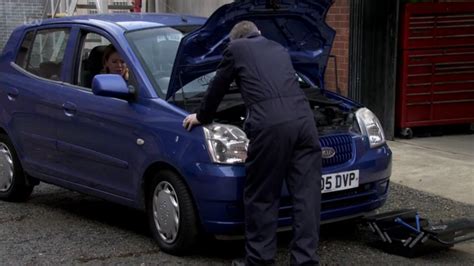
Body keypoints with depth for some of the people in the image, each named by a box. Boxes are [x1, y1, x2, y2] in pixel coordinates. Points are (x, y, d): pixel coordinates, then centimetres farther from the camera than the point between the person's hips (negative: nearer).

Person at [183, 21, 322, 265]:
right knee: (306, 194, 7)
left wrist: (202, 117, 44)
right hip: (303, 118, 5)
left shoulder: (236, 49, 18)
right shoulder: (279, 49, 33)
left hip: (269, 124, -5)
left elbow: (217, 88, 27)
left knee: (261, 197, 7)